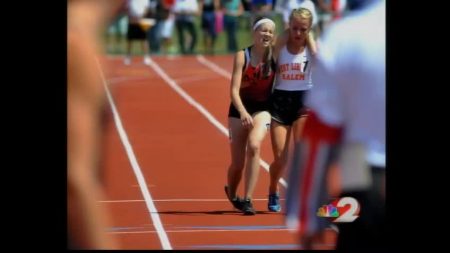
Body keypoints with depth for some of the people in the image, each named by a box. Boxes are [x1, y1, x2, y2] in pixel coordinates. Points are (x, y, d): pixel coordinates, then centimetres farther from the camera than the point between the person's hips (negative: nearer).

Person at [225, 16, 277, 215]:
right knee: (237, 163, 4)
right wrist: (243, 112, -30)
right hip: (240, 109, 0)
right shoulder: (242, 56, -9)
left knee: (254, 146, -29)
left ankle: (247, 200, -25)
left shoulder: (274, 57, -2)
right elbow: (234, 90, -16)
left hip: (263, 108, 0)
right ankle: (231, 194, 38)